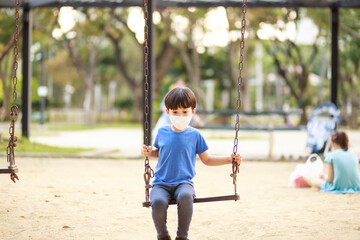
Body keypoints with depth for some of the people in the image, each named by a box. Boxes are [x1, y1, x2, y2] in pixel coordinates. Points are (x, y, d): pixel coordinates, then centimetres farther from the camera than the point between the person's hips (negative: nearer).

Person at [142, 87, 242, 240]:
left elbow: (206, 159, 14)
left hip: (184, 183, -1)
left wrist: (229, 159, 5)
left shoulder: (195, 135, 5)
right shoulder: (162, 132, 9)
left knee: (185, 196, -38)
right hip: (161, 183, 1)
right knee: (158, 201, -34)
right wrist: (148, 152, 5)